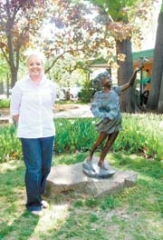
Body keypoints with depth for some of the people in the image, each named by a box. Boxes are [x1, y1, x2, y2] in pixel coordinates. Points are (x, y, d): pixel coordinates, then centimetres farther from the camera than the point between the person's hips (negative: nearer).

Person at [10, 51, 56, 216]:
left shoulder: (51, 86, 3)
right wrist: (24, 125, 5)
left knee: (46, 167, 12)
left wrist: (44, 121, 11)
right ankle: (33, 204, 18)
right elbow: (14, 110, 3)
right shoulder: (20, 85, -5)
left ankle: (38, 196, 34)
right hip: (29, 134, -4)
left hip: (48, 132, 4)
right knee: (34, 168, 1)